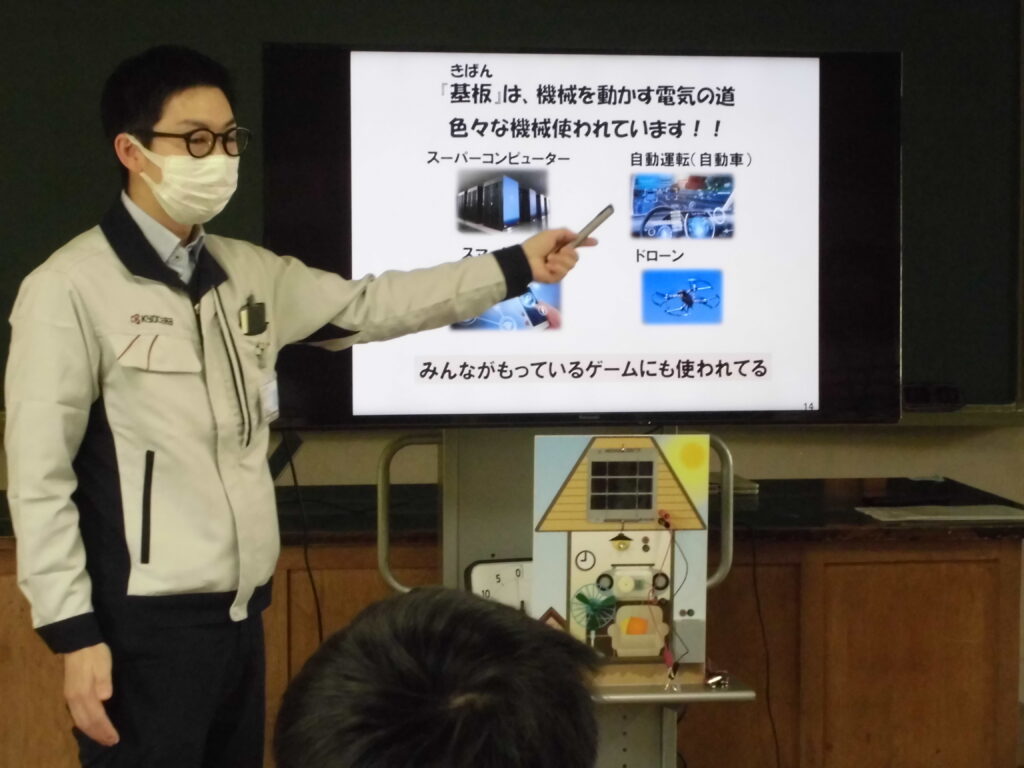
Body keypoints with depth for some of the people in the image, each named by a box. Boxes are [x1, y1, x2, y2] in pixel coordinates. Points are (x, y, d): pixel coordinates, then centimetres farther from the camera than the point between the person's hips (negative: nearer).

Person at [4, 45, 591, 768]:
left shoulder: (248, 272, 9)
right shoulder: (72, 288, -11)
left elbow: (368, 304, 16)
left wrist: (515, 266, 12)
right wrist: (74, 634, -14)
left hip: (241, 611, 7)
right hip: (145, 626, -7)